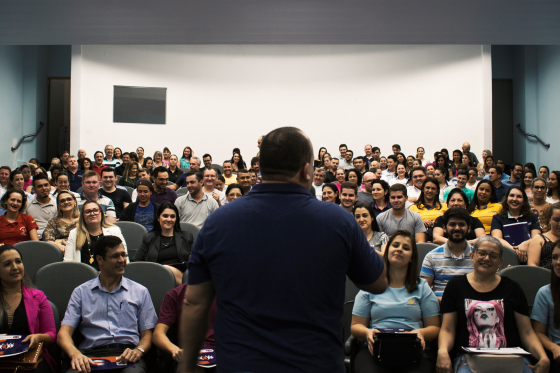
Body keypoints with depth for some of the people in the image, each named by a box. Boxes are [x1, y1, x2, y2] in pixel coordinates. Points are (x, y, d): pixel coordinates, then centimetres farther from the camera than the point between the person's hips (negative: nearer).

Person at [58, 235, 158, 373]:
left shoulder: (140, 292, 19)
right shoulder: (81, 292, 18)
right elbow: (64, 333, 9)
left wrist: (138, 350, -10)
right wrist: (75, 353, -14)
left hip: (127, 356, 0)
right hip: (92, 355, 0)